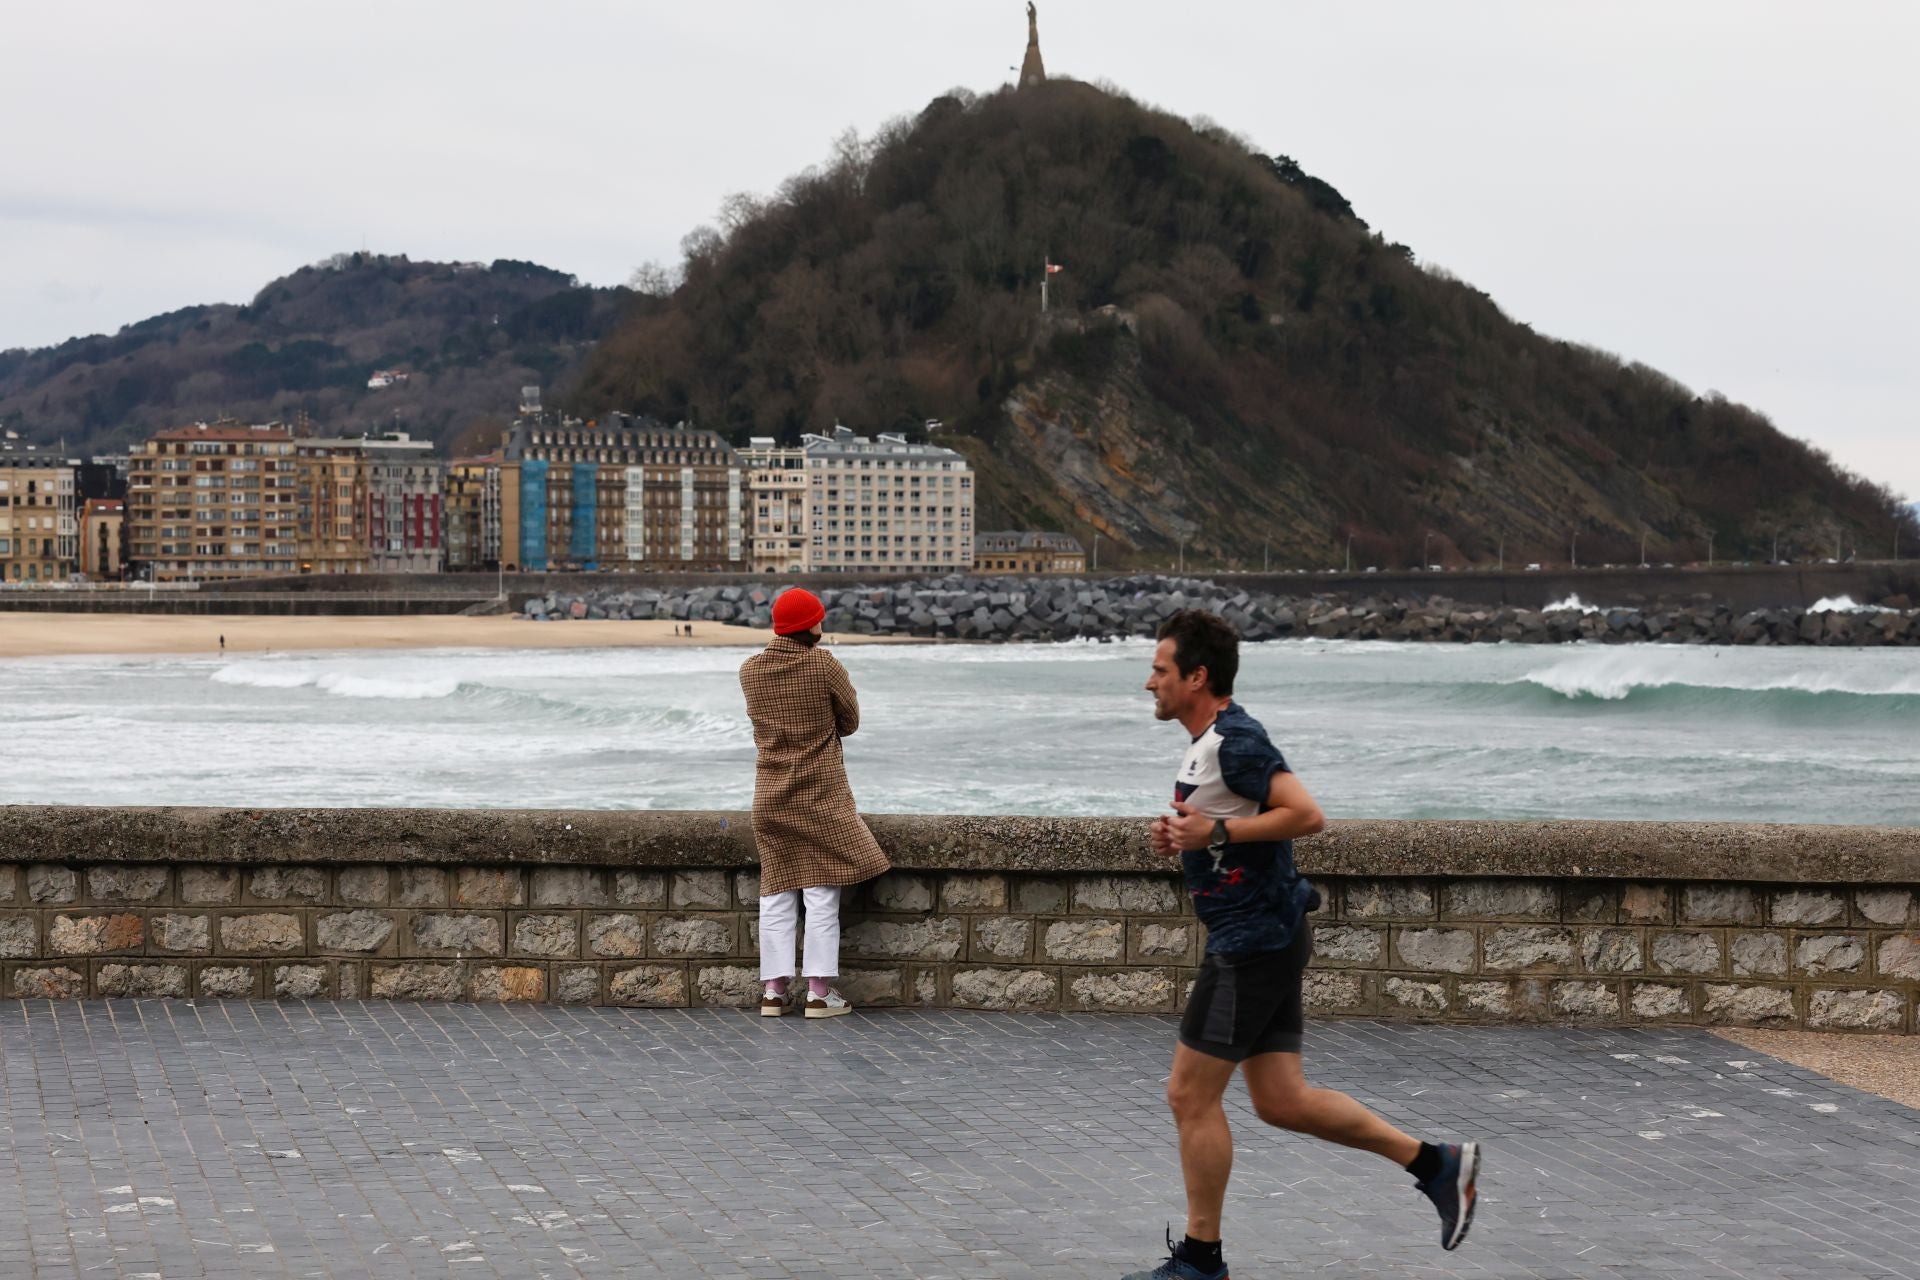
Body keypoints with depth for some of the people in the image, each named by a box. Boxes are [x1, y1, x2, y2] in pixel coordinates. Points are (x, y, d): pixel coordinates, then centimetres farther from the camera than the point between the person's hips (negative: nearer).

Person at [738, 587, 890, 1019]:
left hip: (771, 796, 5)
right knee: (822, 892, 0)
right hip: (820, 795, -5)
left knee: (776, 894, 9)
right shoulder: (825, 665, -12)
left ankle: (774, 989, 9)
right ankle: (820, 991, -1)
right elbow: (850, 721, -1)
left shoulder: (750, 670, 2)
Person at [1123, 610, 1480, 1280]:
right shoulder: (1210, 740, 14)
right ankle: (1436, 1163, 16)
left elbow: (1306, 815, -25)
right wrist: (1183, 837, 9)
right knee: (1280, 1100, 11)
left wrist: (1215, 831, -24)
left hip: (1253, 941, -10)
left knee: (1191, 1094, -3)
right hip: (1261, 938, 10)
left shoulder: (1235, 741, -17)